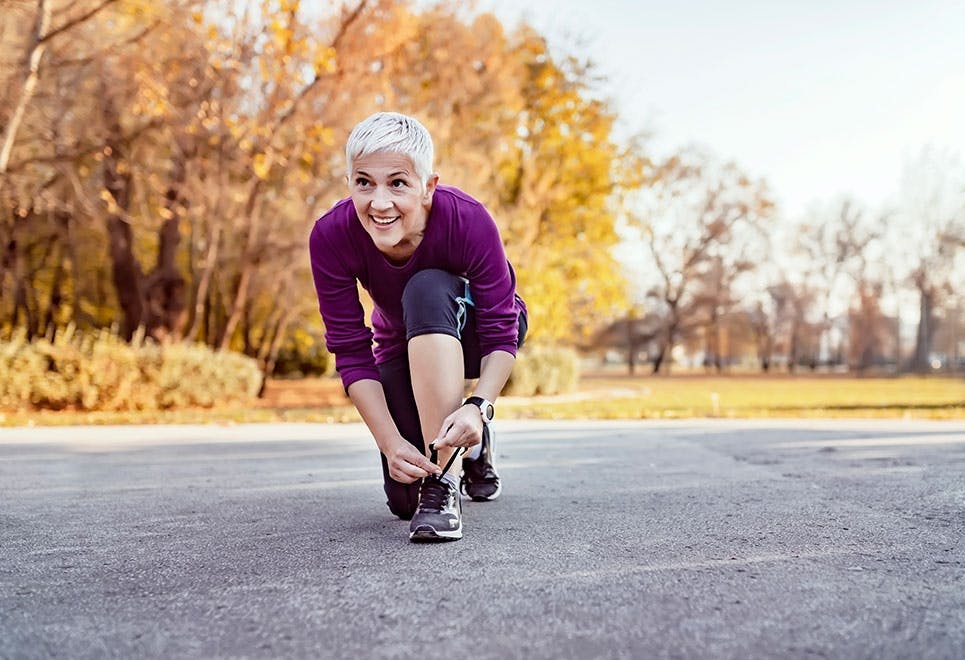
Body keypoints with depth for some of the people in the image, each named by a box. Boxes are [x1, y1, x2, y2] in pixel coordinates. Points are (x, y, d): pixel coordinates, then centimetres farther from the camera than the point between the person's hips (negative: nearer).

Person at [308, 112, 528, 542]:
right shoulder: (331, 236, -28)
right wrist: (391, 442, -33)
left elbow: (501, 333, -29)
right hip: (402, 346, 2)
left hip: (472, 334, -2)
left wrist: (479, 407, -47)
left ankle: (444, 482, -33)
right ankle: (470, 448, 26)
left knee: (427, 290, -37)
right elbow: (351, 353, -24)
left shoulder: (467, 219, -33)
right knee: (404, 500, -9)